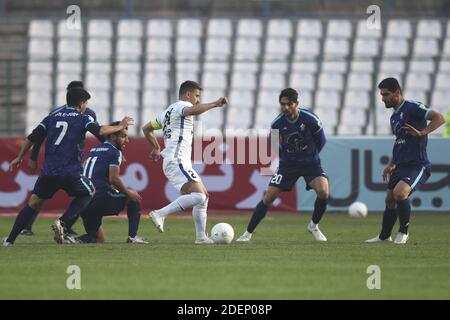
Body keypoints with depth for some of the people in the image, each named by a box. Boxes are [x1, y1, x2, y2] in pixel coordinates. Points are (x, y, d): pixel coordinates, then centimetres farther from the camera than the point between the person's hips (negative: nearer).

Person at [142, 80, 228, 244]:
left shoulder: (168, 111, 25)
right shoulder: (182, 106, -4)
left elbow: (146, 128, 32)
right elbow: (193, 110, -29)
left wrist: (156, 148, 41)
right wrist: (215, 104, -30)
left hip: (171, 162, 11)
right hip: (178, 161, -11)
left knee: (203, 196, 14)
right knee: (199, 196, -24)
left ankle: (201, 237, 12)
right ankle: (160, 214, -28)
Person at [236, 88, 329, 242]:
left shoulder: (310, 119, -18)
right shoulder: (277, 124, -13)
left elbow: (321, 140, 0)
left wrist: (309, 154, 6)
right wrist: (284, 155, 7)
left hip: (310, 162, -1)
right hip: (288, 163, 1)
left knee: (323, 191, -25)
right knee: (269, 197, -9)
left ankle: (314, 226, 1)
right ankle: (248, 233, 2)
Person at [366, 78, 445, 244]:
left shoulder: (412, 107, -10)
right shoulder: (394, 117, 18)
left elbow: (439, 118, -18)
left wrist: (422, 133, -27)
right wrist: (392, 165, 24)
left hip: (417, 166, -9)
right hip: (401, 166, 9)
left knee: (400, 193, -26)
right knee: (390, 199, 12)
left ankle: (403, 232, -9)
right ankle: (384, 236, 28)